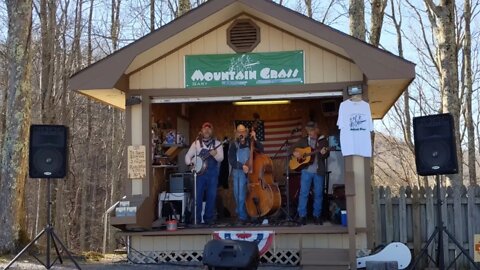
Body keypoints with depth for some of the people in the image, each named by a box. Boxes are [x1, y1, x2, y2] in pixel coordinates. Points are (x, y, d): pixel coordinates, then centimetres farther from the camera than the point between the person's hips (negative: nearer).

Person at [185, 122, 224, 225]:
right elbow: (188, 155, 9)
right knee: (198, 195, -1)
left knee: (211, 195, 1)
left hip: (212, 172, 0)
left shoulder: (217, 143, 5)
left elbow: (221, 158, -3)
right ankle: (196, 218, 7)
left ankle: (209, 218, 11)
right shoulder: (196, 143, 7)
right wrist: (190, 163, -10)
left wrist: (215, 155, -23)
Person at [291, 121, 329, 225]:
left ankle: (317, 216, 12)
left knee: (318, 194, 3)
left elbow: (326, 155, 3)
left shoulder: (323, 141, 9)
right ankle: (302, 216, 0)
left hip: (319, 171, 0)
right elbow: (293, 148, 17)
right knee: (303, 193, -4)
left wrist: (324, 153, -20)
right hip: (306, 170, 0)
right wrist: (295, 153, -4)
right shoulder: (303, 140, 13)